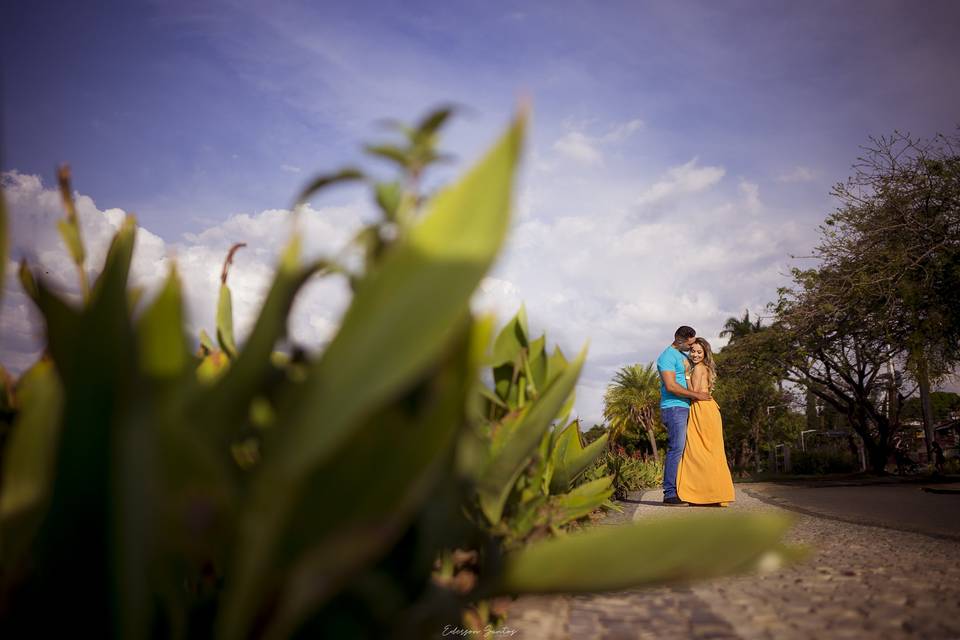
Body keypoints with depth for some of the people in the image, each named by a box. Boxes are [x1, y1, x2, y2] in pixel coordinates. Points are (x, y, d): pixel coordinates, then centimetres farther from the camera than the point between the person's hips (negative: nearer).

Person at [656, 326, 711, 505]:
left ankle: (679, 491, 10)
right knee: (676, 449, -11)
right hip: (674, 408, -9)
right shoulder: (668, 356, -9)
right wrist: (696, 395, -12)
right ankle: (670, 493, -9)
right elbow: (671, 386, -18)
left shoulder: (683, 356, 20)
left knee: (684, 450, 7)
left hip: (684, 408, 9)